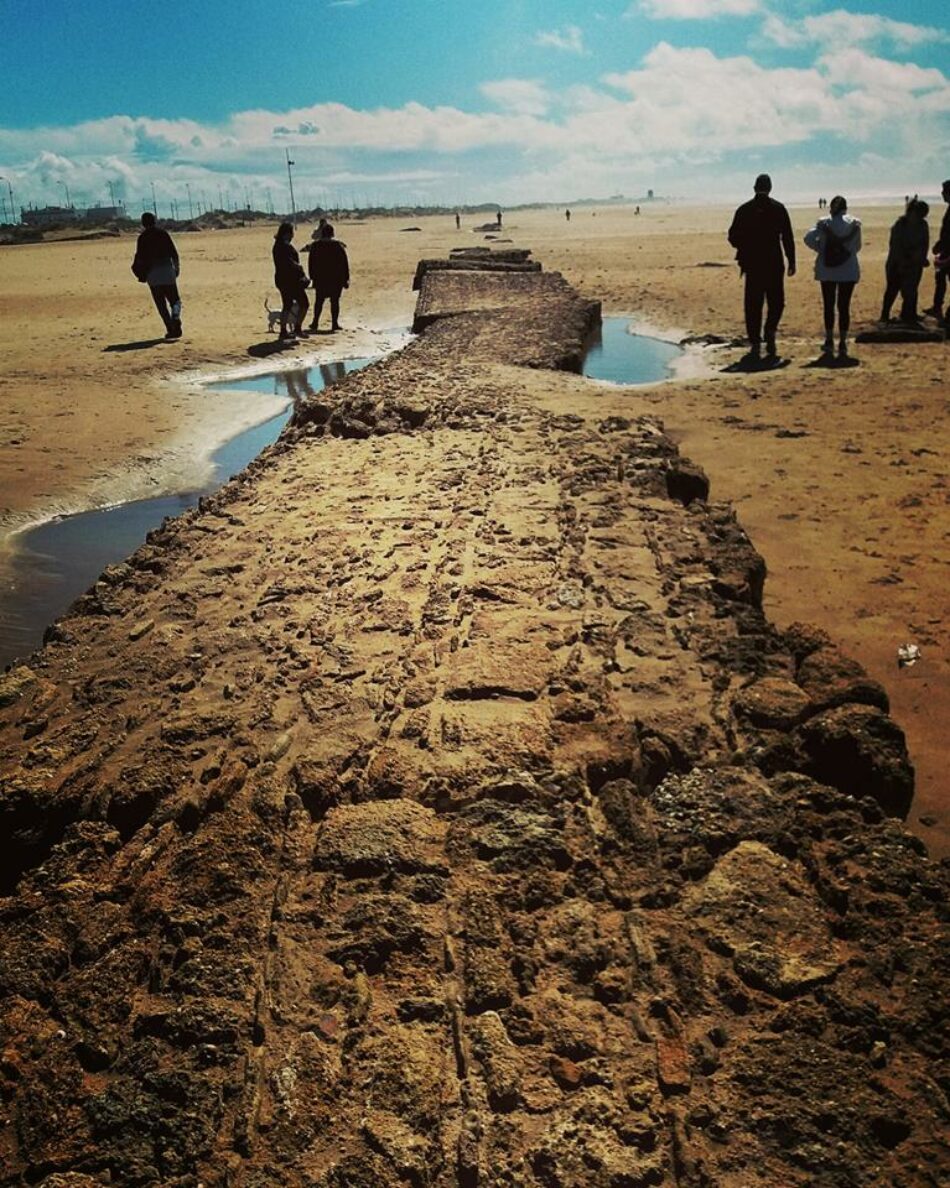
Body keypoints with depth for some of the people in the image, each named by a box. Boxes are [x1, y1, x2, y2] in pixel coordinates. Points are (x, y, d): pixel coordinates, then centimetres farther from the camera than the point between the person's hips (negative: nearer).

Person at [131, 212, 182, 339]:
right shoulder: (163, 233, 3)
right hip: (167, 271, 1)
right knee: (174, 299, 8)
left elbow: (140, 257, -3)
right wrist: (177, 267, 9)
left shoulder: (142, 237, 0)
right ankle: (176, 317, -24)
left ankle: (171, 329, -2)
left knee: (161, 304, 6)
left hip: (152, 273, -1)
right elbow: (174, 252, 0)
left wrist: (140, 274, 7)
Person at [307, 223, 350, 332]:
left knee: (319, 301, 10)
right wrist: (346, 278, 0)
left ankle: (315, 322, 9)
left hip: (320, 278, 2)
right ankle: (334, 323, 0)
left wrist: (312, 277, 10)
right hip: (336, 278, -2)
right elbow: (344, 263, -4)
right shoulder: (338, 245, -5)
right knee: (335, 301, 1)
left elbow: (311, 263, 4)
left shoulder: (316, 246, 1)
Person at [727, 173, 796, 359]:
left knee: (753, 305, 6)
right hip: (774, 263, -1)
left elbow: (733, 237, 2)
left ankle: (755, 344, 2)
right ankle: (770, 332, -13)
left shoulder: (744, 209, 3)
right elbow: (787, 237, -2)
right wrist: (791, 261, 3)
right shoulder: (778, 208, 1)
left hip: (752, 264, 1)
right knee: (776, 301, 11)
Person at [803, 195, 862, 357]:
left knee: (828, 306, 11)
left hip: (827, 270, 0)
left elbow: (808, 238, -14)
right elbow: (857, 247, 5)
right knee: (844, 306, 3)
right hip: (848, 270, 0)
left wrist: (821, 249, 1)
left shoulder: (823, 223, -2)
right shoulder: (854, 224, 1)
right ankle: (842, 343, 1)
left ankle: (829, 340, 12)